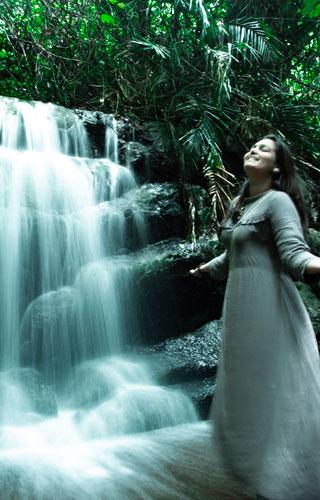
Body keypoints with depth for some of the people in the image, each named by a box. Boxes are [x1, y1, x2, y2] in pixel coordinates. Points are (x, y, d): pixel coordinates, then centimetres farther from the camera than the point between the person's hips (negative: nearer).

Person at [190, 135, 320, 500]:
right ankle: (254, 464, 31)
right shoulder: (238, 204, 15)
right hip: (239, 303, 9)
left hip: (269, 302, -9)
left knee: (275, 388, -4)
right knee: (245, 387, 16)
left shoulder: (278, 201, -9)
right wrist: (207, 267, 44)